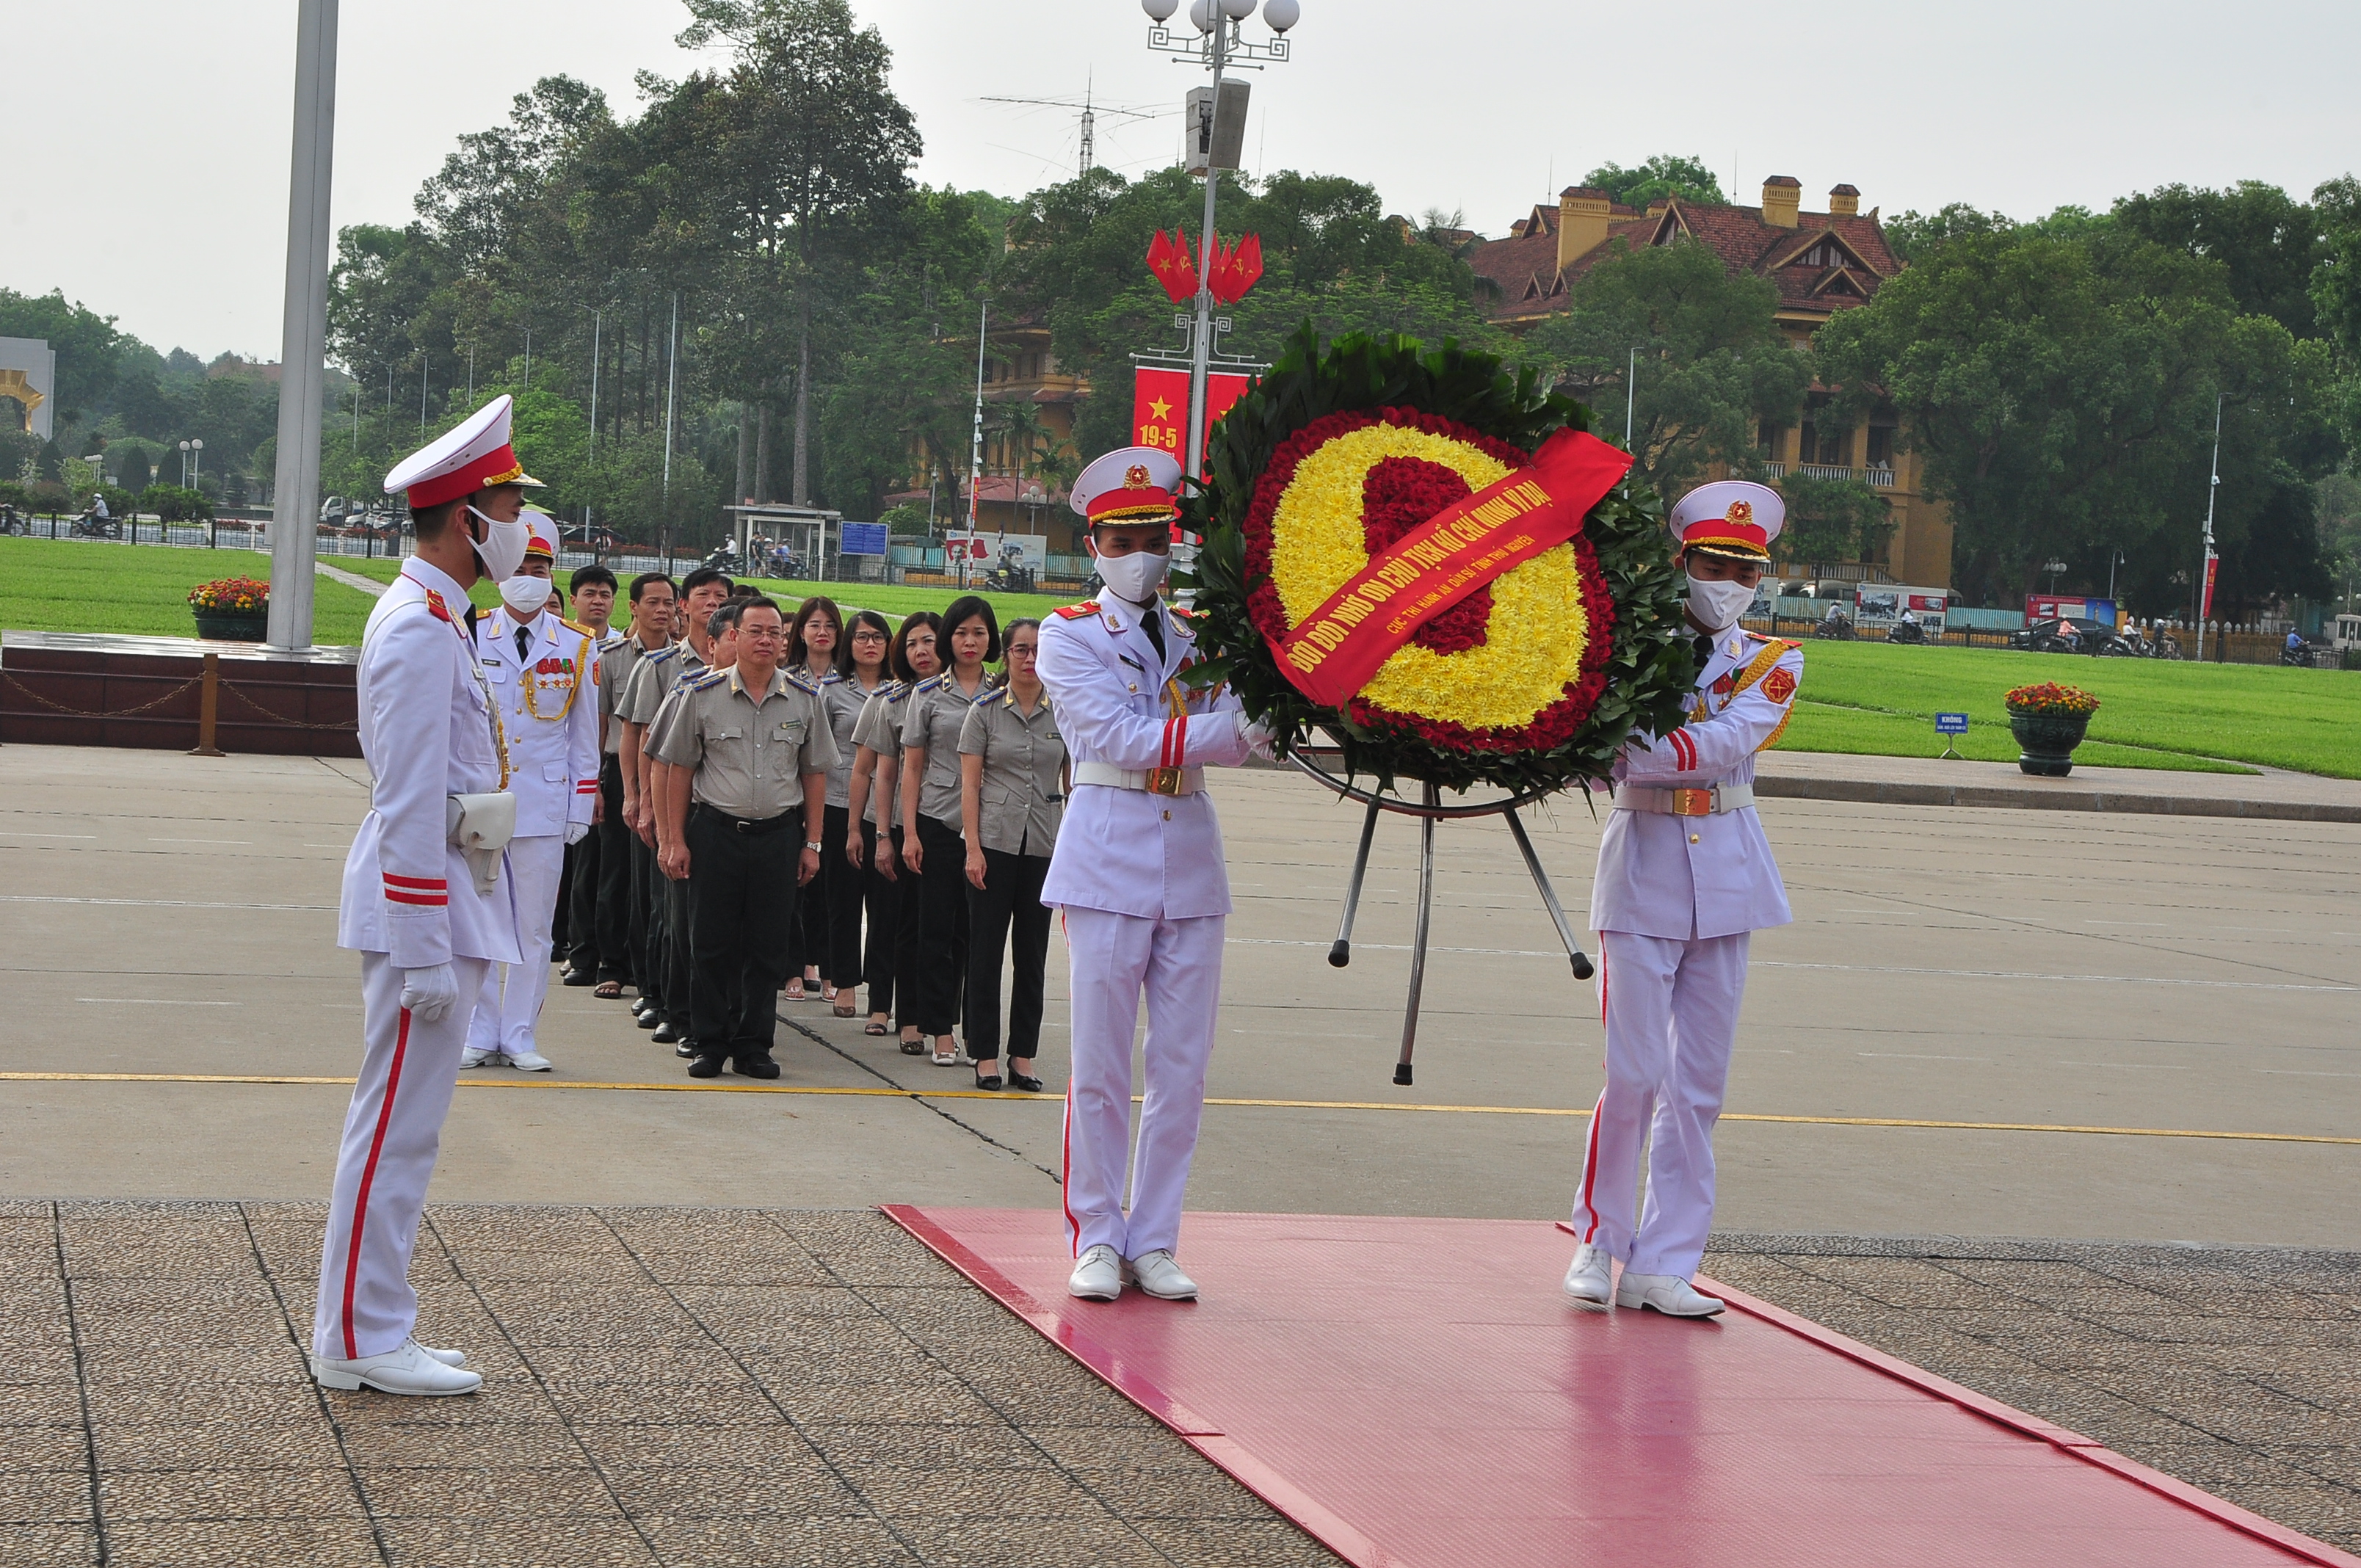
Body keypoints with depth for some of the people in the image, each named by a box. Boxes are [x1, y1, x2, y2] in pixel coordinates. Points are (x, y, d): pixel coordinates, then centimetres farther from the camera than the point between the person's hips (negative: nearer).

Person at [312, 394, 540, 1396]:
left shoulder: (430, 617, 15)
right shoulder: (422, 629, -17)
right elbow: (410, 807, -21)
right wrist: (426, 952, -22)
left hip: (437, 900, 10)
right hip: (425, 907, -10)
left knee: (400, 1123, 13)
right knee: (398, 1126, -5)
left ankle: (369, 1331, 19)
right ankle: (360, 1341, 1)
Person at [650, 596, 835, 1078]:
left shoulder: (805, 700, 5)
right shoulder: (702, 694, 0)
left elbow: (814, 774, 11)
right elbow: (679, 769, 3)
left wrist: (812, 843, 8)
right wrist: (675, 840, -1)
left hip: (778, 835, 1)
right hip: (715, 833, -1)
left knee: (767, 947, 4)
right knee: (712, 944, 1)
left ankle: (754, 1045, 14)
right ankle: (711, 1044, 11)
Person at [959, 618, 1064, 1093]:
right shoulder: (985, 711, 1)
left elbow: (1073, 783, 9)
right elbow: (970, 782, -1)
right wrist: (973, 847, -8)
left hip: (1045, 844, 2)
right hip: (994, 841, -2)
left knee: (1032, 953, 6)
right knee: (986, 950, 0)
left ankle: (1023, 1054, 12)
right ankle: (985, 1056, 6)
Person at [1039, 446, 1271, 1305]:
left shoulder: (1199, 638, 14)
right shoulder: (1069, 637, 1)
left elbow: (1241, 730, 2)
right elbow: (1120, 739, -13)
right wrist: (1223, 732, -23)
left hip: (1191, 862, 4)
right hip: (1109, 861, -4)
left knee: (1183, 1067, 4)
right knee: (1100, 1066, -1)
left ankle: (1154, 1241, 13)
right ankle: (1097, 1240, 10)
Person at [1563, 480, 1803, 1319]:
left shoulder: (1772, 663, 6)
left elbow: (1727, 741, -13)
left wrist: (1633, 748, -27)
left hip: (1727, 870, 3)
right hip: (1645, 865, -3)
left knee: (1699, 1083, 4)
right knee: (1635, 1073, -7)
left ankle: (1661, 1263, 11)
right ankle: (1597, 1239, 11)